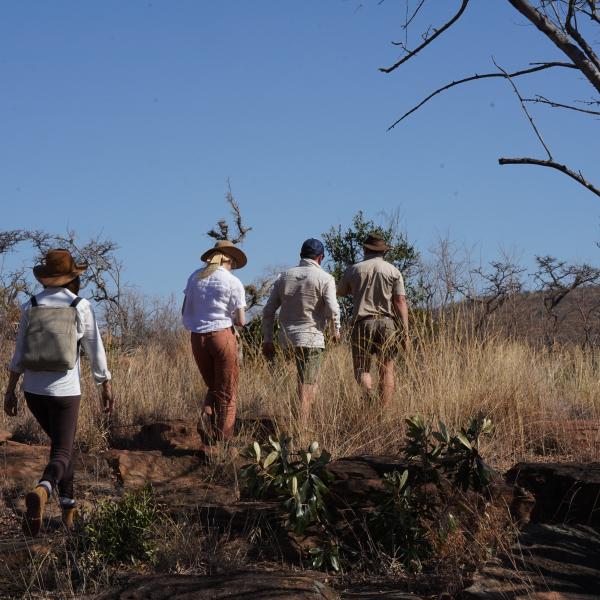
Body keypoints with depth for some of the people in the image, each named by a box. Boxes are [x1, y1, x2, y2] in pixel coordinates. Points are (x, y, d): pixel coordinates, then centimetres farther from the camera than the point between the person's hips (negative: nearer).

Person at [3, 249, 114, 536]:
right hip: (65, 391, -4)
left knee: (60, 443, 24)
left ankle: (69, 507, 28)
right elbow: (96, 351, -1)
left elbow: (19, 354, 1)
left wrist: (10, 390, 7)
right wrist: (106, 386, 9)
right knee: (62, 451, -1)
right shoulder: (81, 306, -6)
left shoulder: (30, 306, 0)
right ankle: (42, 490, -33)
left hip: (34, 390, 4)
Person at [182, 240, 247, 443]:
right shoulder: (233, 283, -7)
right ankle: (223, 440, 8)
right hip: (222, 335, -4)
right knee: (226, 393, 8)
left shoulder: (195, 277, 6)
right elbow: (241, 321, -6)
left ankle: (206, 417, -5)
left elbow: (185, 311, 9)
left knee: (213, 386, 22)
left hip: (197, 337, 4)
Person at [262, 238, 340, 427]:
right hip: (311, 337, -5)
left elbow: (268, 311, 9)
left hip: (287, 338, 5)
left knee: (309, 382, 23)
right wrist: (336, 330, 2)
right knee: (306, 385, -3)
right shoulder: (325, 278, -5)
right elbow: (332, 309, -16)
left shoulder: (284, 277, 9)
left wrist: (267, 339, 13)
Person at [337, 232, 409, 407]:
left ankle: (368, 393, -26)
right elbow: (400, 301, -2)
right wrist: (405, 333, -3)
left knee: (361, 369, 4)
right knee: (386, 371, 5)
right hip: (387, 322, 0)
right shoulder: (393, 271, 5)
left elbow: (340, 292, 21)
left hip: (362, 323, 0)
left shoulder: (354, 269, 7)